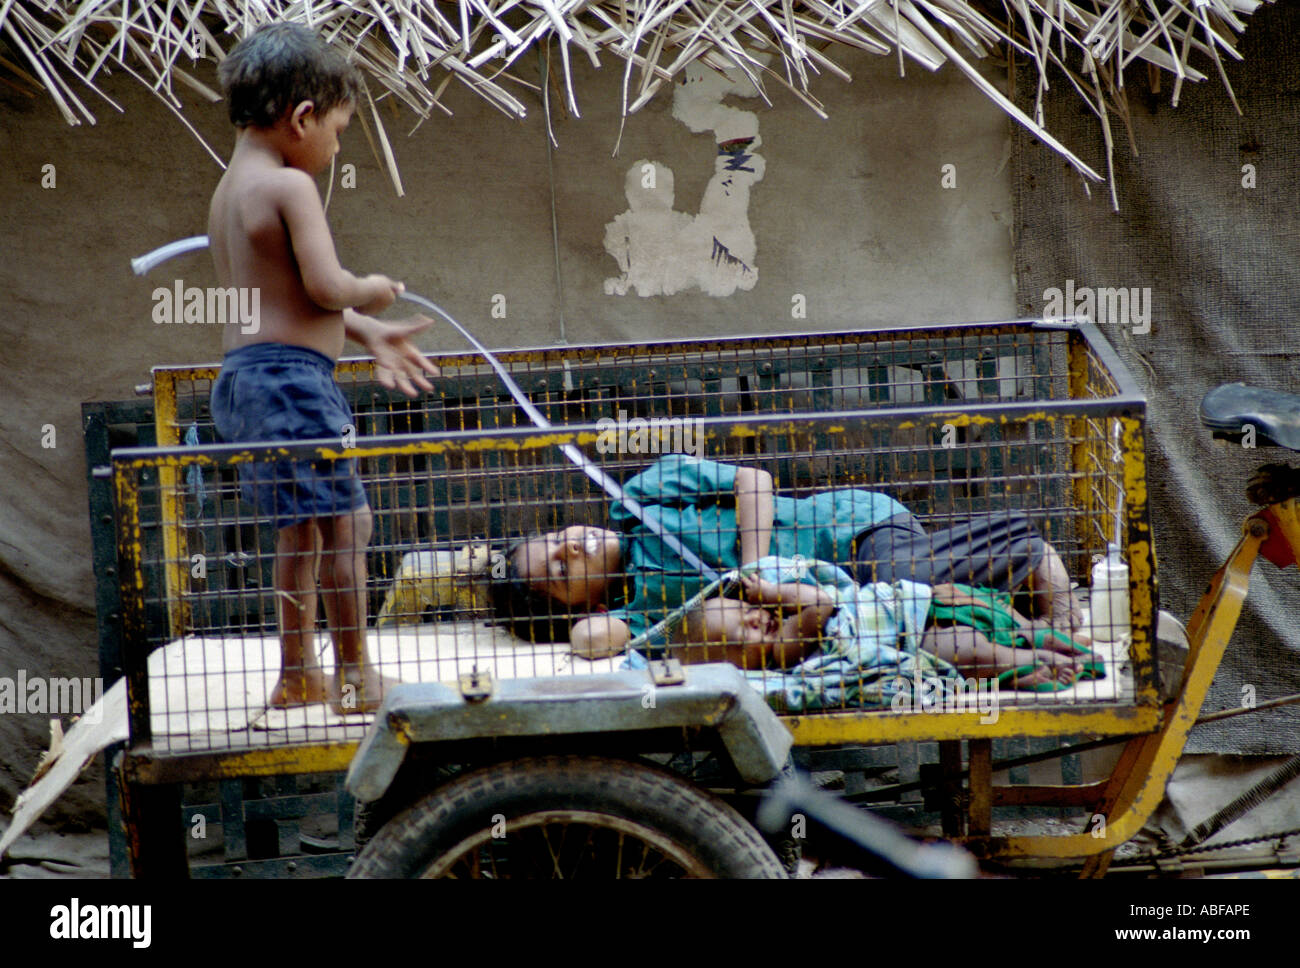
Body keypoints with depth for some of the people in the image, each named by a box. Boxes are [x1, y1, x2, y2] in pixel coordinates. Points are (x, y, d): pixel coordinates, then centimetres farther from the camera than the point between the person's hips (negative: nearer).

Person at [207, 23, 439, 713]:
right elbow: (326, 286, -21)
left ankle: (298, 671, 26)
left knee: (300, 526, 19)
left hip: (240, 374, 10)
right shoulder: (290, 187, -13)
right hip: (290, 374, -10)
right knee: (344, 520, -1)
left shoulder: (228, 190, 17)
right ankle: (354, 673, 5)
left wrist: (367, 333, 21)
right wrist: (375, 291, -1)